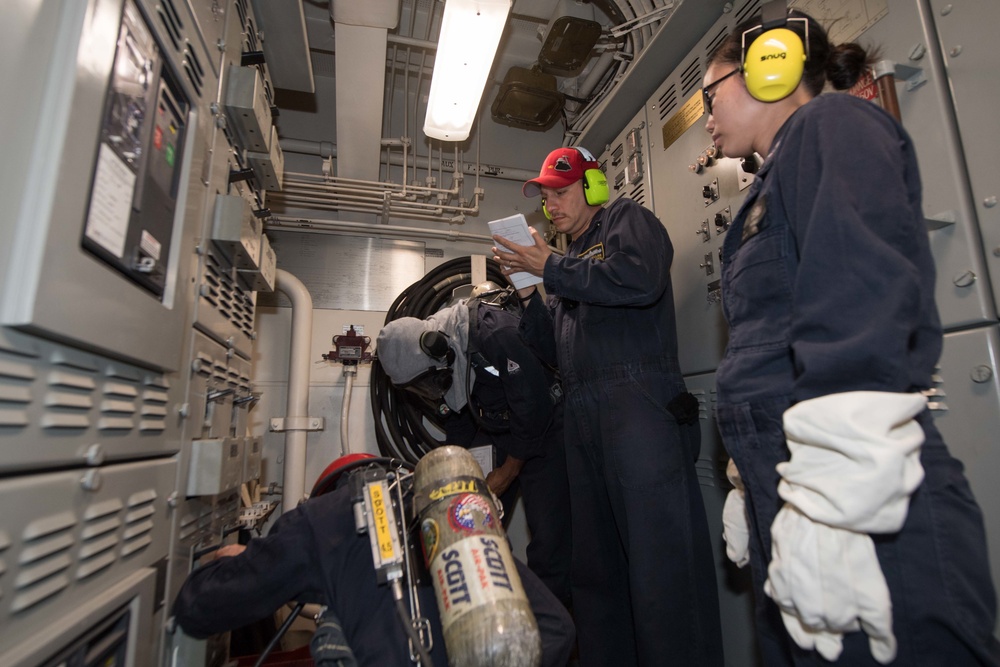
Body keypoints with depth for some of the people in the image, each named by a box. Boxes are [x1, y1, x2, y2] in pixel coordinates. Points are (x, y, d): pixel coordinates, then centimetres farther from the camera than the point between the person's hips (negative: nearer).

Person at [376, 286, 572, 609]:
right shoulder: (439, 343, -3)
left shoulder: (496, 331, -30)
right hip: (508, 429, 8)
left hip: (546, 424, -7)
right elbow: (462, 416, 12)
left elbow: (534, 404, -25)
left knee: (548, 535, -11)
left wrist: (507, 472, -14)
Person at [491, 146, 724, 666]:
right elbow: (554, 346, 23)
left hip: (639, 402, -7)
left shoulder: (626, 219, 10)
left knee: (661, 559, -8)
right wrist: (528, 291, 9)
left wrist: (551, 268, -6)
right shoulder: (568, 262, 27)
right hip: (582, 416, 8)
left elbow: (640, 279, -14)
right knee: (596, 565, 11)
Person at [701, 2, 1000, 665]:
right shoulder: (777, 183, 22)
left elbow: (865, 311, -19)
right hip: (788, 504, 9)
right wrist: (755, 495, 23)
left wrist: (830, 509, -24)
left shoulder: (832, 124, -1)